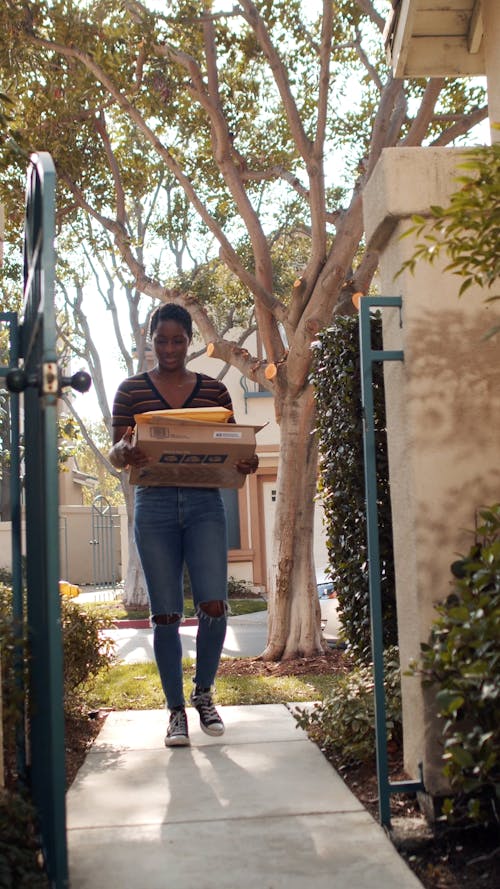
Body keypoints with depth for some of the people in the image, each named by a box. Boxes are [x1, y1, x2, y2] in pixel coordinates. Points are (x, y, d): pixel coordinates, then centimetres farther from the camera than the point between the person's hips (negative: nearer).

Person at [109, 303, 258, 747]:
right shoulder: (131, 390, 7)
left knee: (214, 604, -8)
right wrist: (126, 452, -21)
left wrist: (245, 462, -12)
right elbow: (115, 455, 4)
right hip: (154, 506, 0)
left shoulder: (215, 390, 9)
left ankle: (203, 693, 18)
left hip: (205, 505, 1)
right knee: (165, 614, 2)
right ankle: (176, 710, 16)